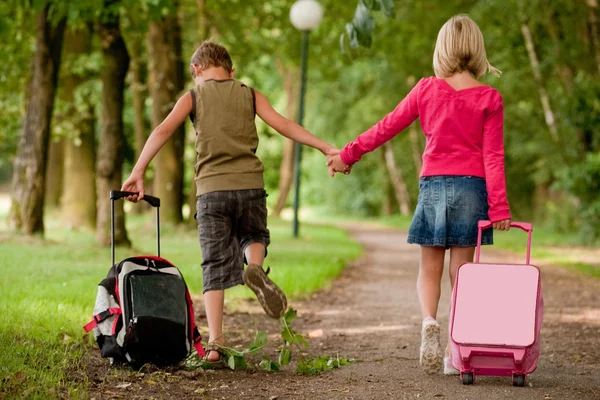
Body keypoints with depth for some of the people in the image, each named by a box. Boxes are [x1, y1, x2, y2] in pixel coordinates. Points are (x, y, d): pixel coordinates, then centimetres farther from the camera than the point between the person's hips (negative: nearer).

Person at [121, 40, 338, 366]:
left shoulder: (193, 97, 9)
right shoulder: (249, 95, 13)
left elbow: (163, 131, -5)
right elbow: (282, 125, 1)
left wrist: (138, 172, -10)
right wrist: (326, 148, -1)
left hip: (212, 189, -1)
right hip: (250, 185, 1)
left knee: (215, 267, 3)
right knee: (254, 238, 26)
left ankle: (215, 345, -6)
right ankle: (255, 268, -11)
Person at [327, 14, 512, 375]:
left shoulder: (427, 90, 0)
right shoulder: (489, 99, -2)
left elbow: (387, 127, 8)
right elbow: (493, 156, -5)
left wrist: (349, 155, 19)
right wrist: (499, 207, -4)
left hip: (433, 184, 1)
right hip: (471, 186, -1)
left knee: (430, 269, 8)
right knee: (462, 269, 5)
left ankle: (429, 322, -21)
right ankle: (456, 351, 5)